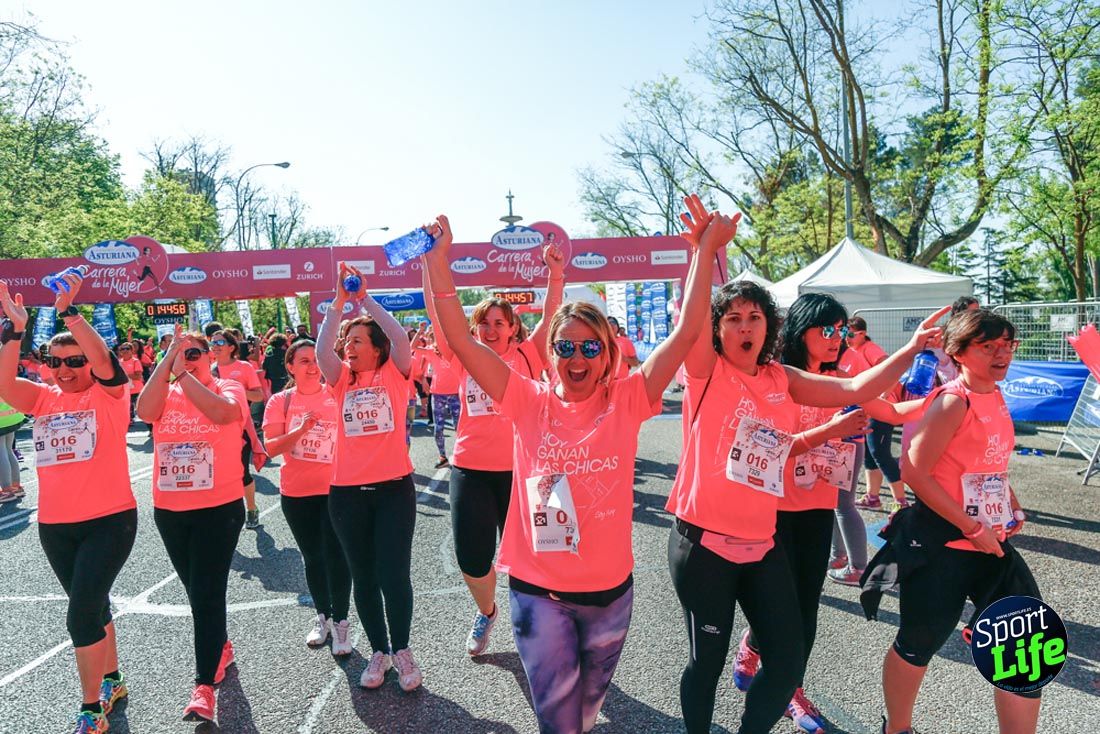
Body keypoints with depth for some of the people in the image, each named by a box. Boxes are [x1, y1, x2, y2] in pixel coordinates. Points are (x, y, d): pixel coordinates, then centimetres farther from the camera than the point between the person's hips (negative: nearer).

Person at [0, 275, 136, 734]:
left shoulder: (108, 395, -6)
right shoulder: (43, 399, 6)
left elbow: (103, 359, -24)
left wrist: (69, 312, -32)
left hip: (109, 520, -6)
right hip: (54, 525, 6)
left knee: (81, 613, -9)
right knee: (93, 607, 19)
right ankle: (112, 681, 38)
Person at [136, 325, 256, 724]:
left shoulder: (228, 388, -7)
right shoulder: (165, 393, 4)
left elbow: (220, 412, -31)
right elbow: (144, 411, -20)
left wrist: (184, 373, -26)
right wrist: (167, 361, -23)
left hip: (218, 508, -5)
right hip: (169, 510, 5)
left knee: (207, 593, -5)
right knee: (195, 589, 20)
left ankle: (204, 684, 2)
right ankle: (220, 646, 42)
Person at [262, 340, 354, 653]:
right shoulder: (280, 401, -1)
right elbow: (271, 447, -8)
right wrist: (302, 430, -21)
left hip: (335, 488, -2)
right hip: (296, 492, 2)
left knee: (335, 557, -2)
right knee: (313, 558, 15)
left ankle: (340, 622, 13)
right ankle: (323, 616, 33)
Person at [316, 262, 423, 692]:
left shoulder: (393, 375, 1)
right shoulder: (343, 380, 8)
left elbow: (400, 337, -15)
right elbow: (322, 349, -10)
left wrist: (364, 297, -13)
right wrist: (340, 301, -13)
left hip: (394, 487, -3)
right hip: (347, 491, 3)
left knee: (394, 574, -1)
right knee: (363, 576, 12)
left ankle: (402, 649, 21)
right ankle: (379, 651, 29)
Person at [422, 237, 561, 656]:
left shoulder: (525, 357, 1)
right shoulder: (465, 358, 3)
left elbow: (550, 318, -7)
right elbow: (438, 312, -2)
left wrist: (556, 275, -19)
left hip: (517, 468, -1)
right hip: (470, 469, 2)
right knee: (471, 558, 8)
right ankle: (485, 612, 40)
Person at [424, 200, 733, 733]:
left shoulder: (626, 402, -7)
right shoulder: (529, 403, -7)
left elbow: (686, 332, -13)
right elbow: (460, 339, -12)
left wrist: (706, 249, -16)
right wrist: (438, 261, -17)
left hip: (610, 589, 1)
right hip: (538, 591, -1)